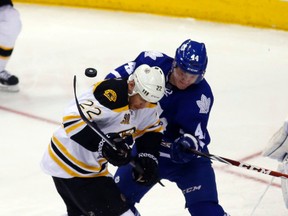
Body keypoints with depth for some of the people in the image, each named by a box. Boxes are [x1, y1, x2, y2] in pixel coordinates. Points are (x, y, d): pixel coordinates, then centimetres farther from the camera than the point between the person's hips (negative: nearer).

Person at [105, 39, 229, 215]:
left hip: (186, 156, -4)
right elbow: (124, 74, 2)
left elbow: (195, 133, -24)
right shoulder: (153, 62, -16)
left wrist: (188, 144, -44)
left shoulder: (201, 95, -24)